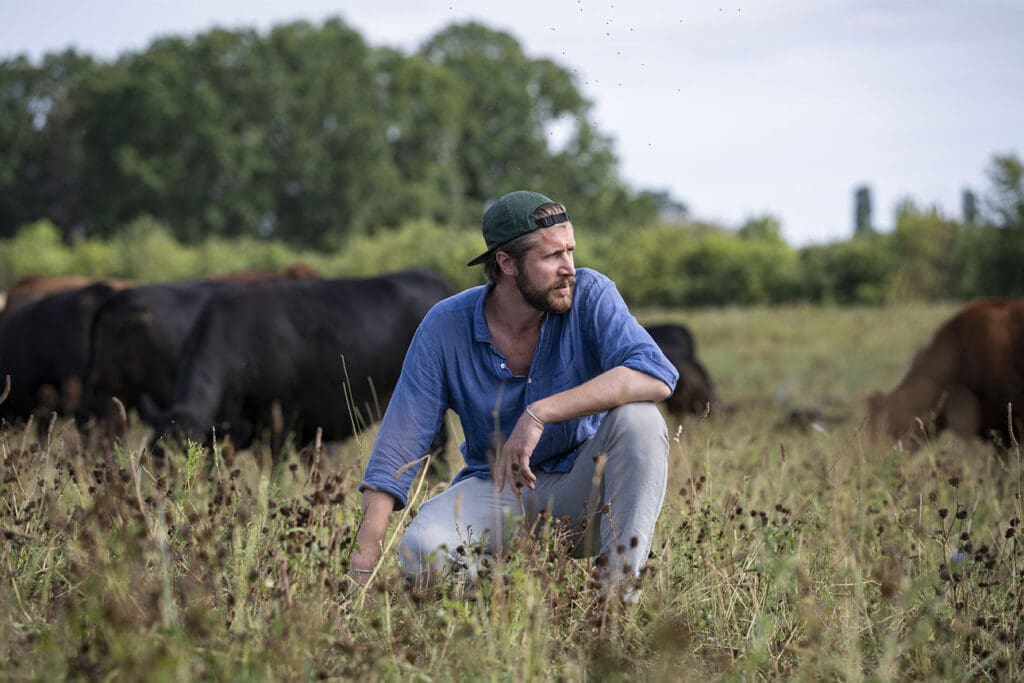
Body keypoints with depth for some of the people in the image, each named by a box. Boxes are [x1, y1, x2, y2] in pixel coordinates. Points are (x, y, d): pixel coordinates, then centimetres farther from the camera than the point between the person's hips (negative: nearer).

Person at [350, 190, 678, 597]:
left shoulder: (590, 296, -14)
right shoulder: (445, 327, -11)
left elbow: (656, 375, -31)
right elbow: (395, 455, -10)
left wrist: (541, 413, -38)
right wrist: (362, 567, -20)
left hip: (584, 488, 0)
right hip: (497, 488, 0)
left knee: (638, 417, -30)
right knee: (421, 552, -30)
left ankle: (619, 589, -26)